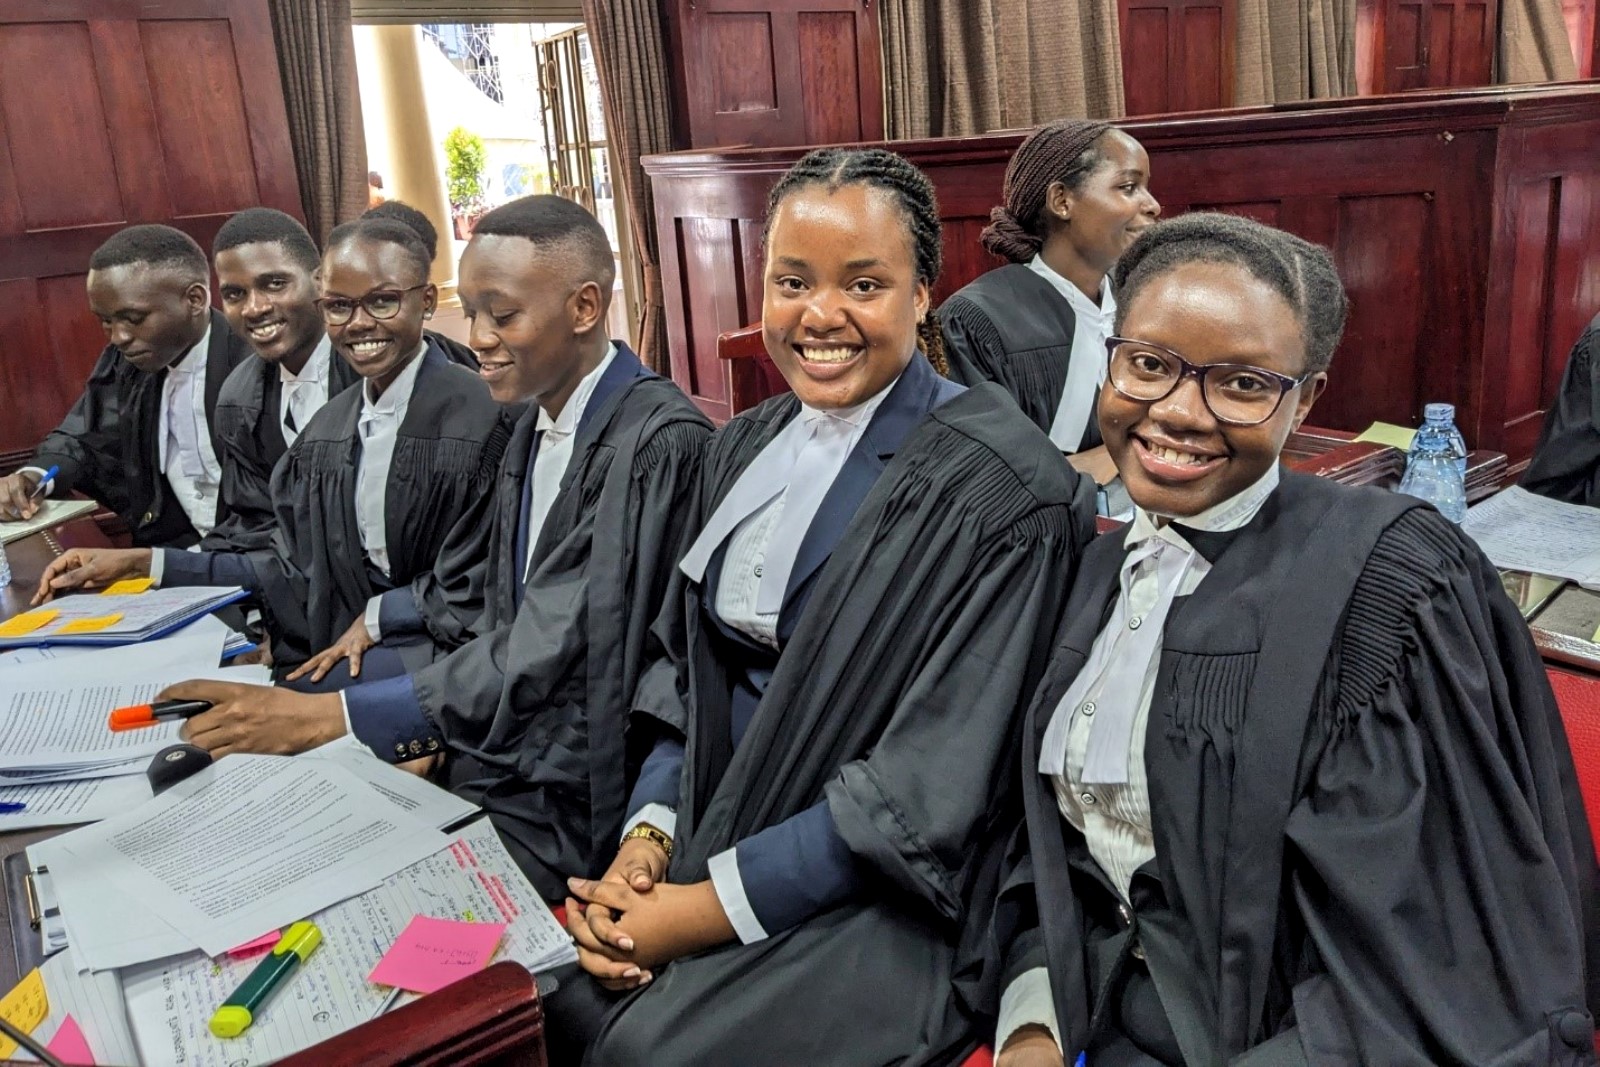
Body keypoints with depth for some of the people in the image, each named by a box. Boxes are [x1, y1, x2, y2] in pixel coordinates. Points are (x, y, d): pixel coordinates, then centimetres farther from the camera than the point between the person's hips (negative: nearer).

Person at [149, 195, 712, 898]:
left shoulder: (658, 442, -20)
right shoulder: (537, 422, 9)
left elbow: (546, 650, -24)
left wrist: (324, 716, -20)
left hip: (580, 806, -7)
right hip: (499, 757, 7)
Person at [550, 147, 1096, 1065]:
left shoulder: (995, 490, -16)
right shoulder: (746, 449, 6)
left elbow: (930, 783, -18)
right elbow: (692, 669, 10)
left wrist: (717, 905, -17)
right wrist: (649, 834, -6)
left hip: (887, 895, -5)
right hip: (713, 835, 6)